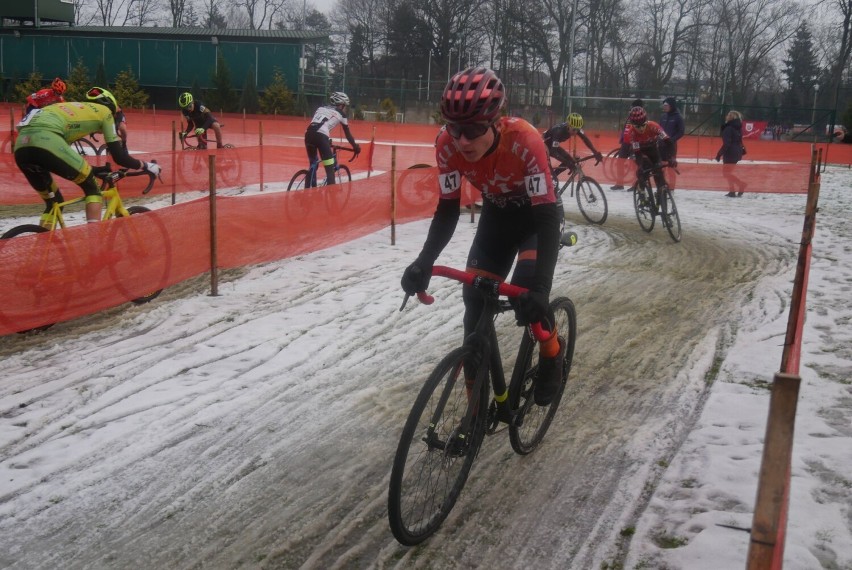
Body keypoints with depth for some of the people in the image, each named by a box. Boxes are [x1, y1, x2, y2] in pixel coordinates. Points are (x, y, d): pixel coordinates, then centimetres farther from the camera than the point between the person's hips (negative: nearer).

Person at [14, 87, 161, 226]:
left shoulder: (71, 109, 38)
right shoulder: (104, 111, 20)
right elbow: (119, 156, 16)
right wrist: (146, 166, 30)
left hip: (22, 145, 7)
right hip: (45, 141, -7)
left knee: (53, 202, 23)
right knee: (92, 187, 12)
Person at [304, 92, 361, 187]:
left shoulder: (320, 109, 31)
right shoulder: (340, 113, 17)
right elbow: (348, 133, 21)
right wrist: (355, 147, 34)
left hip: (308, 134, 6)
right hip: (321, 136, -6)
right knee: (330, 170, -1)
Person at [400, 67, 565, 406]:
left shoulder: (525, 141, -38)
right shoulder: (448, 146, -27)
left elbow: (547, 217, -40)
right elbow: (447, 210, -19)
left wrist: (540, 287, -51)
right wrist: (424, 261, -37)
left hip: (536, 213, -4)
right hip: (496, 213, 4)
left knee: (528, 292, -24)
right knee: (475, 299, -5)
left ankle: (552, 353, 10)